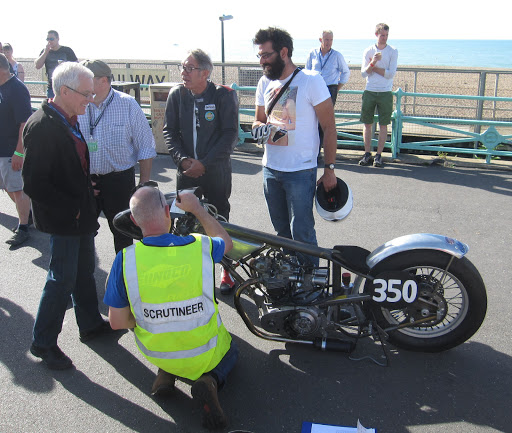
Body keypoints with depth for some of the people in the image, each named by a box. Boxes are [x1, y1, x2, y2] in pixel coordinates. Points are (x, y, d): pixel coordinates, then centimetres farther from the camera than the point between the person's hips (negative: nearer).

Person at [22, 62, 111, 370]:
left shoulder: (70, 120, 6)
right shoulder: (41, 126, -22)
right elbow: (34, 184, -24)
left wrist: (88, 188, 6)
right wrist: (71, 208, -19)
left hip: (81, 214, 9)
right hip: (63, 218, -9)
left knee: (84, 271, 20)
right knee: (63, 279, 1)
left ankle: (91, 325, 37)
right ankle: (43, 343, 18)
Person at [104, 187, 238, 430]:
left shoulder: (125, 259, -19)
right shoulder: (200, 247, -19)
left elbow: (117, 322, -12)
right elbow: (226, 242, 7)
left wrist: (147, 319, 8)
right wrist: (196, 208, 16)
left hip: (156, 355, 2)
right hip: (205, 355, -2)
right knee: (230, 352, 32)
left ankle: (167, 372, 10)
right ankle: (211, 380, 0)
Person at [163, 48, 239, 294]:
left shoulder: (224, 95, -7)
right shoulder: (177, 95, 3)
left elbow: (230, 135, -11)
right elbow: (170, 131, 6)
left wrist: (204, 163, -16)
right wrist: (182, 159, -10)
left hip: (216, 172, -3)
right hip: (186, 172, 3)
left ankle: (227, 270, 22)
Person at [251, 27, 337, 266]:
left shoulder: (311, 80, -10)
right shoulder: (265, 82, 7)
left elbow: (329, 127, -8)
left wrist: (330, 169, -9)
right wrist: (260, 128, -8)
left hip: (301, 172, -6)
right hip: (270, 170, 6)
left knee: (302, 233, -3)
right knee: (282, 231, 16)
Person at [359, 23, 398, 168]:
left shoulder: (393, 51, 2)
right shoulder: (368, 51, 6)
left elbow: (391, 74, -8)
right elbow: (364, 73, -1)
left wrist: (373, 67, -6)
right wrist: (372, 62, -18)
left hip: (385, 93, -1)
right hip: (369, 92, 2)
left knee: (383, 125, -1)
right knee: (367, 124, 3)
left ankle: (379, 155, 5)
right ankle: (367, 154, 11)